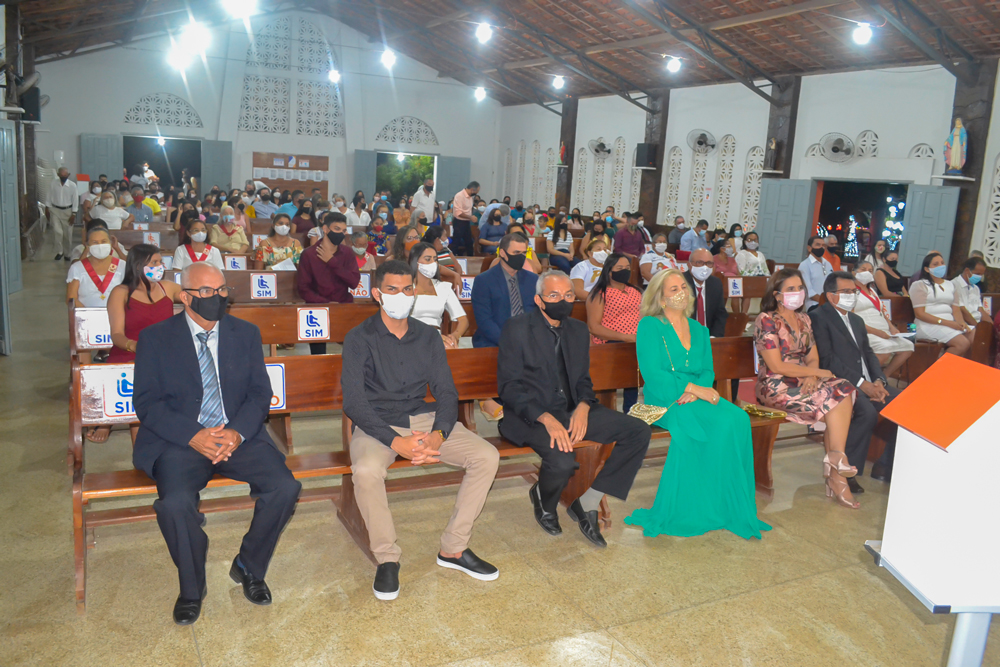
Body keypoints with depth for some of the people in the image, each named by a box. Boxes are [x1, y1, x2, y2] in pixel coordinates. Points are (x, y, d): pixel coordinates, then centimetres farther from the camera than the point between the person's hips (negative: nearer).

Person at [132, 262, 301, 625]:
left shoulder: (246, 333, 11)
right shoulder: (155, 339, 4)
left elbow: (260, 393, 6)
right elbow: (146, 403, -3)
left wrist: (238, 432, -14)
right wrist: (193, 436, -18)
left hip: (238, 436, 2)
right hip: (180, 441, -2)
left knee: (285, 487, -21)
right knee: (175, 502, -30)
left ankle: (248, 567, 6)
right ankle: (192, 587, -1)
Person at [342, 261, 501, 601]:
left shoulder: (428, 337, 8)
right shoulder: (360, 338, -4)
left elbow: (446, 392, 5)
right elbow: (353, 401, -13)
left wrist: (438, 435, -16)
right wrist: (396, 442, -26)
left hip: (423, 418, 4)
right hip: (377, 424, -4)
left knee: (487, 456, -15)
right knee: (366, 470, -36)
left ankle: (453, 549, -2)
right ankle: (387, 557, -11)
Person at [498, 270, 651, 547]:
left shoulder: (578, 330, 12)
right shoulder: (517, 328, -6)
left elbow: (583, 380, 16)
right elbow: (509, 387, -11)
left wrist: (583, 406, -9)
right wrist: (546, 419, -24)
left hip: (572, 411, 6)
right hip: (531, 416, -6)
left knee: (639, 431, -10)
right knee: (563, 459, -35)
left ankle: (587, 503, -3)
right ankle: (543, 501, 4)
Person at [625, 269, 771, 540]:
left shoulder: (699, 330, 20)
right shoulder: (649, 326, 1)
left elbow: (708, 371, 10)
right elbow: (653, 374, -9)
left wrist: (694, 392, -12)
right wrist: (695, 388, -17)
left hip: (696, 398, 5)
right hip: (664, 401, -5)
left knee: (737, 418, -25)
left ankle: (732, 506, -16)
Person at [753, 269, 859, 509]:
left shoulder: (804, 319, 15)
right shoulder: (766, 320, -8)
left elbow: (813, 357, 11)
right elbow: (776, 366, -15)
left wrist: (811, 376, -13)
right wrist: (817, 372, -12)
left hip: (804, 381, 7)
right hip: (776, 387, -7)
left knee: (843, 389, -21)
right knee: (837, 399, -22)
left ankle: (836, 473, -22)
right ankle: (837, 460, -8)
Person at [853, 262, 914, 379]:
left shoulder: (872, 290, 27)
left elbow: (881, 312, 27)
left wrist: (891, 327, 6)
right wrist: (875, 331, -17)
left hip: (884, 334, 9)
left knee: (908, 346, -9)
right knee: (886, 347, -33)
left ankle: (883, 377, -5)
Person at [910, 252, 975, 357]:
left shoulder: (950, 285, 22)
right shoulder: (920, 285, 1)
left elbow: (956, 309, 12)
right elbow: (919, 314, -8)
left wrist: (961, 322, -11)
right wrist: (947, 323, -15)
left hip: (951, 323, 6)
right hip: (929, 325, -6)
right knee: (963, 343, -27)